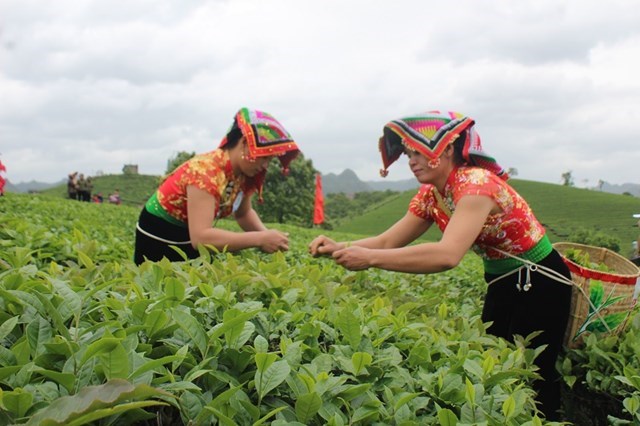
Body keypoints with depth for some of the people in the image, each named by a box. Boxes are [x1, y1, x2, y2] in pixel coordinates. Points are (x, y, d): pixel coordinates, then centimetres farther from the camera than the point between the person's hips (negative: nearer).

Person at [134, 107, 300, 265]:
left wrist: (266, 235, -13)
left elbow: (243, 213, 7)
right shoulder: (206, 170, -31)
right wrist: (259, 239, -38)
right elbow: (200, 237, -40)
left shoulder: (243, 173, -9)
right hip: (159, 242, -7)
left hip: (191, 241, 7)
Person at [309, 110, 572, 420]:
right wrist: (338, 248, -21)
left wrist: (369, 258, -44)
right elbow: (388, 241, -4)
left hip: (540, 284, -8)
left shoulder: (477, 184, -30)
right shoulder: (430, 194, -3)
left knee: (532, 379, 2)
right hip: (501, 283, 8)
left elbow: (448, 255, -44)